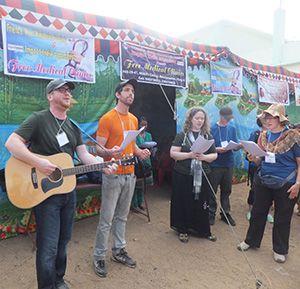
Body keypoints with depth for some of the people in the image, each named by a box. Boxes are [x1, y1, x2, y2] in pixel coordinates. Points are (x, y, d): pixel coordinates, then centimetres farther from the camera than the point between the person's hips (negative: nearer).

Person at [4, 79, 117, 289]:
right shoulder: (38, 119, -9)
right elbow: (12, 143, -17)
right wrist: (38, 162, -27)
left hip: (68, 190, 7)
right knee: (48, 247, 1)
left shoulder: (73, 127, 12)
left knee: (63, 241, 18)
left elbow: (84, 155, 8)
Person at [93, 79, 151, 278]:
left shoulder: (133, 119, 13)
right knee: (106, 220, 1)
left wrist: (140, 152, 2)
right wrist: (110, 153, -32)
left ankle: (119, 251, 31)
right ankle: (99, 257, 17)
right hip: (113, 175, -6)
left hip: (130, 175, 7)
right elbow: (98, 149, -11)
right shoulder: (107, 119, -9)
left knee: (122, 216, 16)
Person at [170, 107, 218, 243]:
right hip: (183, 175, -2)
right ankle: (183, 230, 23)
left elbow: (214, 155, 8)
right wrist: (189, 155, -18)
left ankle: (204, 230, 26)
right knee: (184, 203, 5)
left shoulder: (207, 136, 9)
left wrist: (204, 157, -12)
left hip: (202, 175, 2)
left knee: (202, 202, 7)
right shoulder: (182, 135, 0)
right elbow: (173, 153, -7)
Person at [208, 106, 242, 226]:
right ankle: (211, 213, 17)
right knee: (212, 190, 2)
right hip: (215, 165, -4)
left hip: (228, 164, 4)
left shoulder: (232, 129, 11)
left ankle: (226, 213, 25)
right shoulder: (212, 129, -4)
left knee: (227, 190, 12)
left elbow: (235, 147, 9)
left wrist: (239, 146, -13)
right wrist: (217, 150, -24)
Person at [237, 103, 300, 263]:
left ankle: (280, 250, 28)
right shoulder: (263, 136, 6)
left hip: (285, 183, -4)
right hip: (263, 181, 4)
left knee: (282, 217, 9)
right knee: (258, 212, 13)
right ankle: (251, 240, 33)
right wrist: (253, 158, -10)